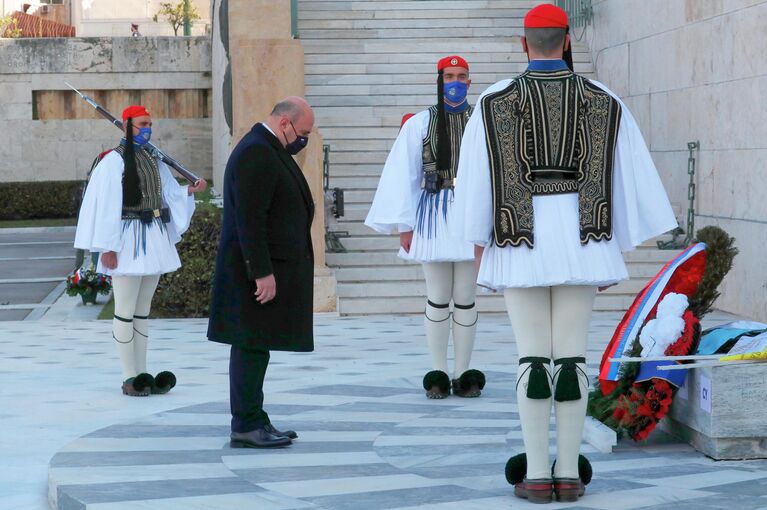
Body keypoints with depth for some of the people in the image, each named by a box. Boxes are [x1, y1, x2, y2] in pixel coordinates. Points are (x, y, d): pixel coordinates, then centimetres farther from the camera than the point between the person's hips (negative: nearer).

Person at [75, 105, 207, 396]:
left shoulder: (154, 160, 14)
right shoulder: (114, 161, -7)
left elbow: (170, 194, 11)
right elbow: (106, 205, -11)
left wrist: (190, 190, -9)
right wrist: (108, 247, -16)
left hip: (153, 241, 7)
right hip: (128, 241, -7)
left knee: (143, 311, 11)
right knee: (126, 312, -4)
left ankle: (141, 374, 14)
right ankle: (129, 377, 0)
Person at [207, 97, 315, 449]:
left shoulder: (268, 150, 18)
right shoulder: (255, 153, -16)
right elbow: (249, 219, -22)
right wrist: (262, 273, -23)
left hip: (270, 267, 11)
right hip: (259, 271, -11)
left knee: (255, 347, 12)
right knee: (252, 347, -7)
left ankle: (254, 421, 16)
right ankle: (246, 426, -4)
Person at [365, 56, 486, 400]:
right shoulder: (419, 124, 3)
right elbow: (405, 176, 3)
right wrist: (404, 226, 0)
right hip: (433, 216, 0)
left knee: (465, 299, 5)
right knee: (437, 299, 4)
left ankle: (463, 374, 12)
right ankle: (438, 375, 11)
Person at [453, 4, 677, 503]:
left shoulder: (494, 101, -2)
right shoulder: (603, 100, 4)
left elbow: (476, 179, -2)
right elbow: (629, 178, 3)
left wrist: (479, 245, 7)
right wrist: (618, 252, 9)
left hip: (521, 241, -1)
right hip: (580, 240, 1)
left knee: (533, 356, 2)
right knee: (572, 355, 5)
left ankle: (538, 476, 0)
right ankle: (569, 474, 5)